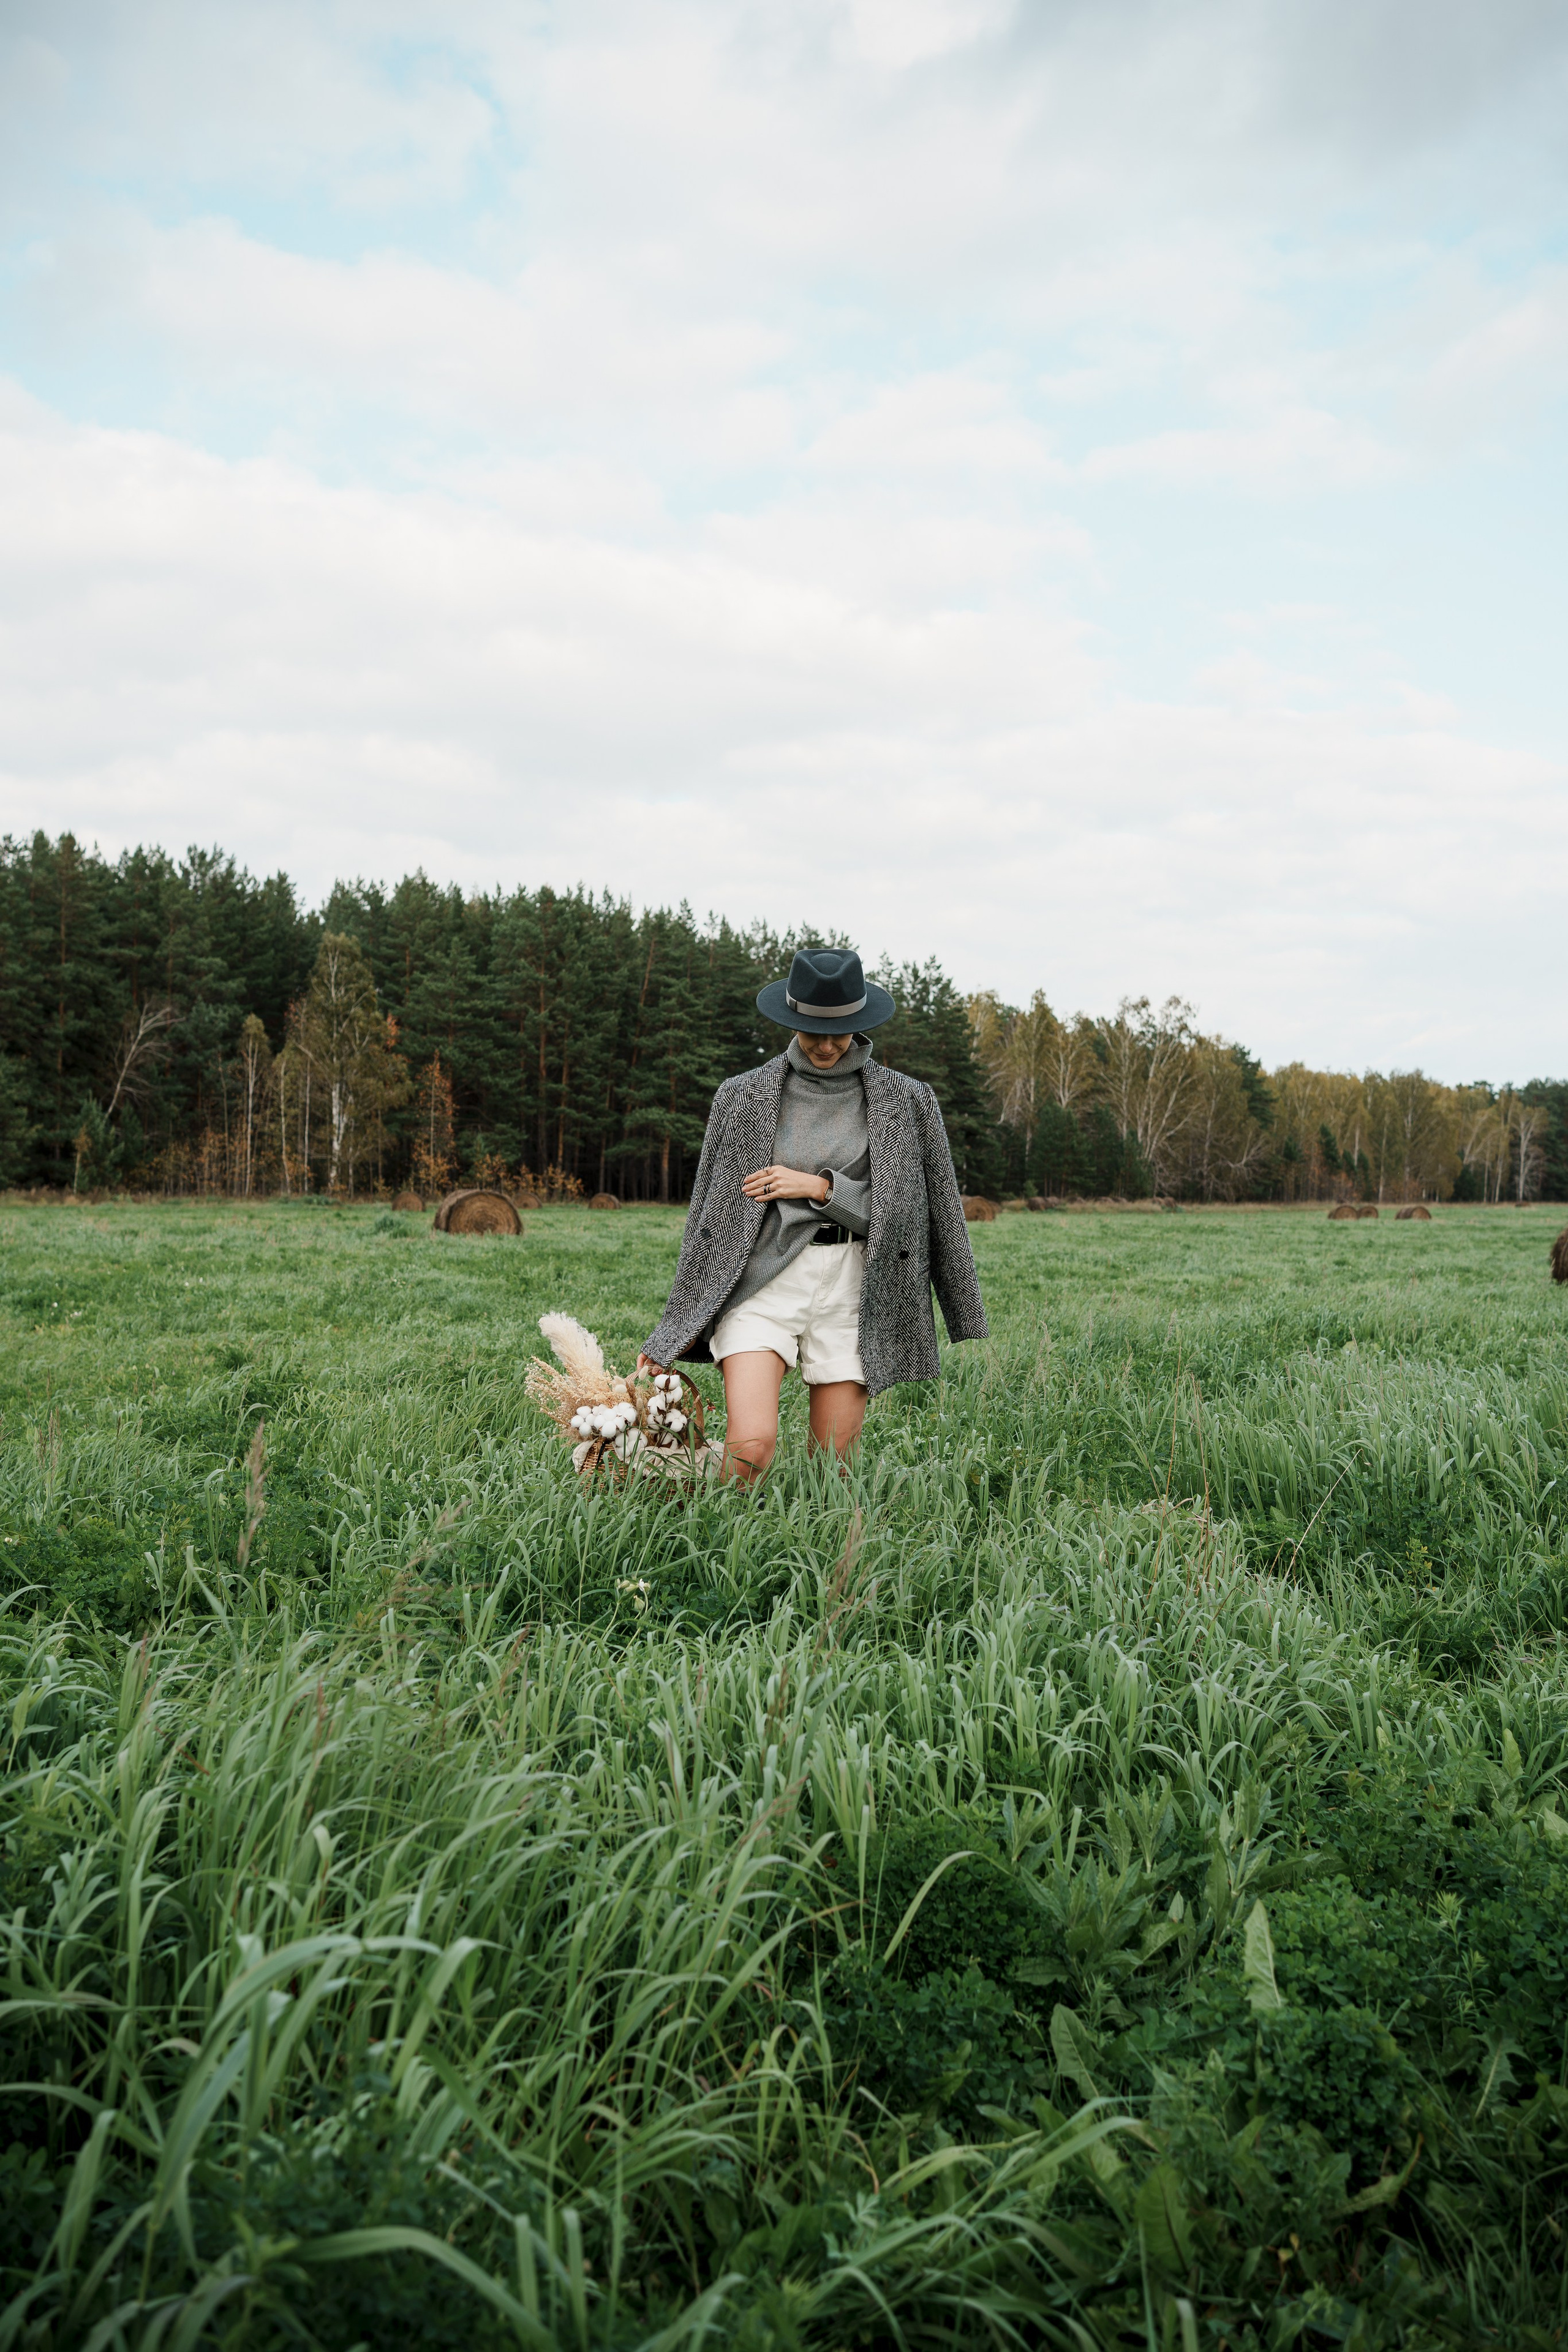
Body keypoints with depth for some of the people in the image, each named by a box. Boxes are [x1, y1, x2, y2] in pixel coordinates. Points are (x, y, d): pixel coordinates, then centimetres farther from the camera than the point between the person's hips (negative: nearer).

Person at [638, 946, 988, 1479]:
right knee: (751, 1447, -18)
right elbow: (709, 1213, 9)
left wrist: (819, 1187, -8)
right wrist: (672, 1334, 7)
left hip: (851, 1291, 1)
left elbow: (903, 1212, 4)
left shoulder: (904, 1101, 4)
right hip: (763, 1280, -1)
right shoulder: (745, 1096, 5)